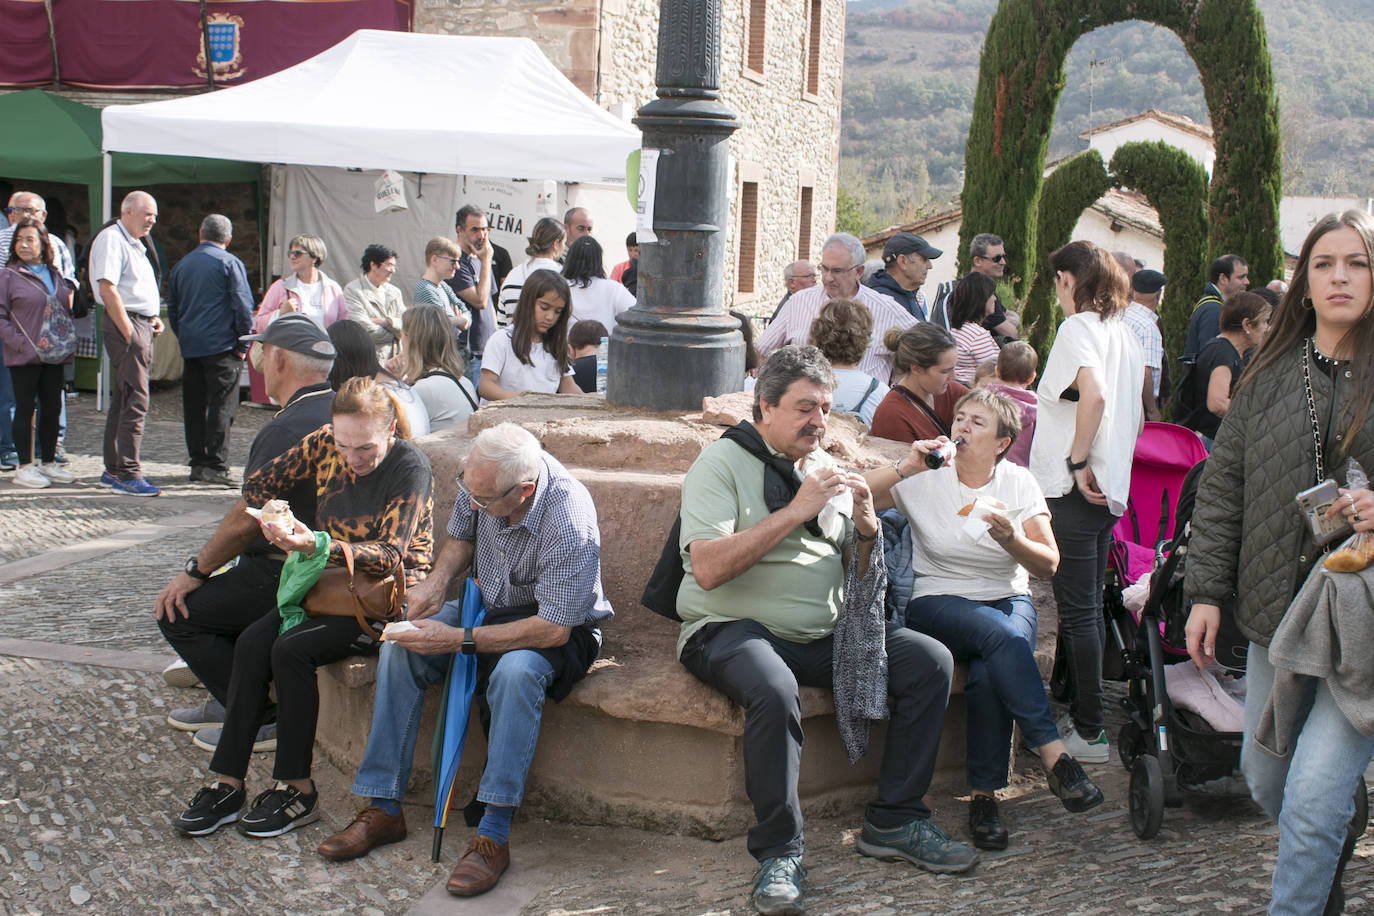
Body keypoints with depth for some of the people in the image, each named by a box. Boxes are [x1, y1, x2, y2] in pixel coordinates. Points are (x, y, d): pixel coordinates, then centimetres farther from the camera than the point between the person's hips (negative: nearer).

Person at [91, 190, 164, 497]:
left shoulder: (136, 243, 20)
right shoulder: (111, 239, -11)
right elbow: (107, 288, -19)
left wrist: (152, 317, 13)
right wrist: (128, 331, -20)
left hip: (141, 323, 10)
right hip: (124, 323, -10)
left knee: (122, 399, 14)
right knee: (135, 400, -13)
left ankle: (113, 469, 21)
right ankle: (127, 475, -12)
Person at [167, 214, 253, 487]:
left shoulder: (181, 265, 14)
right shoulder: (229, 263, -4)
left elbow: (172, 308, 19)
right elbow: (243, 306, -9)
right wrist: (242, 344, -2)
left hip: (189, 348, 6)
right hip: (221, 347, -6)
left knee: (193, 406, 9)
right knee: (222, 406, -6)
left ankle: (197, 463, 13)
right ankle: (216, 466, -11)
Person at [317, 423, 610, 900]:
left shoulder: (570, 524, -33)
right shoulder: (480, 478, -14)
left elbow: (553, 628, -31)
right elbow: (461, 537, 9)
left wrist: (458, 640, -32)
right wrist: (438, 580, -12)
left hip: (559, 627, -6)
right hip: (486, 606, 6)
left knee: (516, 670, -38)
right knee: (399, 648, -17)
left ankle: (493, 836, -33)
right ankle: (383, 810, -12)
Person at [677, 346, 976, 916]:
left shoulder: (824, 466, 15)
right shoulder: (722, 463, -5)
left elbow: (860, 576, 17)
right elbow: (707, 569, -20)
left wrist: (865, 529, -5)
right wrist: (795, 511, -19)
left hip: (825, 634, 7)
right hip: (734, 629, -7)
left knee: (930, 661, -10)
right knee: (774, 689, -38)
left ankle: (894, 822, 0)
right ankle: (779, 853, -22)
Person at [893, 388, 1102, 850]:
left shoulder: (1018, 482, 5)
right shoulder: (926, 479, 1)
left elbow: (1049, 565, 0)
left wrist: (1012, 540, -19)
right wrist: (906, 469, -18)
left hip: (1009, 600, 2)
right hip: (939, 601, -1)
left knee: (990, 674, -33)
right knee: (1000, 633, -36)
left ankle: (984, 795, -21)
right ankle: (1054, 756, -33)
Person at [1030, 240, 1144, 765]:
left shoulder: (1078, 328, -13)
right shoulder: (1124, 334, 13)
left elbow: (1093, 394, -30)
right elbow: (1135, 419, 18)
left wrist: (1076, 462, -22)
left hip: (1073, 490, -9)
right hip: (1111, 487, 9)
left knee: (1078, 610, -3)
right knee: (1088, 607, 16)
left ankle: (1089, 733, 1)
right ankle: (1083, 714, 23)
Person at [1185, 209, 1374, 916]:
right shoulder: (1270, 376, 8)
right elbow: (1222, 486, 11)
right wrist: (1206, 591, 6)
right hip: (1277, 611, 5)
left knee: (1314, 795, -10)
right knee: (1264, 778, 18)